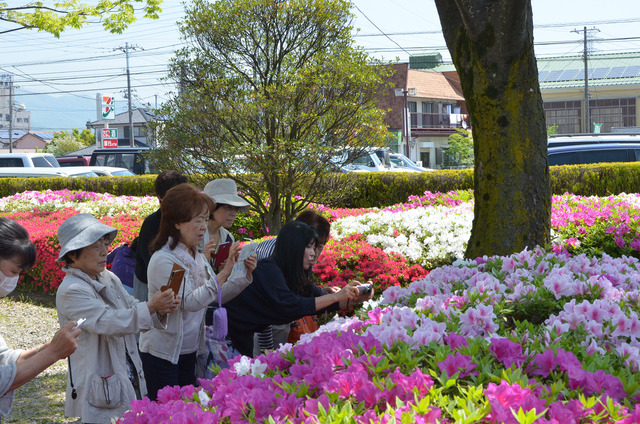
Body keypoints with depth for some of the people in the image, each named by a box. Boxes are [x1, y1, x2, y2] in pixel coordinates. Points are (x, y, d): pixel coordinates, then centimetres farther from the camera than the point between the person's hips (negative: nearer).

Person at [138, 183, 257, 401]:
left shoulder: (197, 256, 7)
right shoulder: (163, 260, -18)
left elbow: (216, 296, 11)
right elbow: (190, 301, -27)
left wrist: (245, 276, -2)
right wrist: (224, 274, -29)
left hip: (189, 351, 8)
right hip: (162, 352, -8)